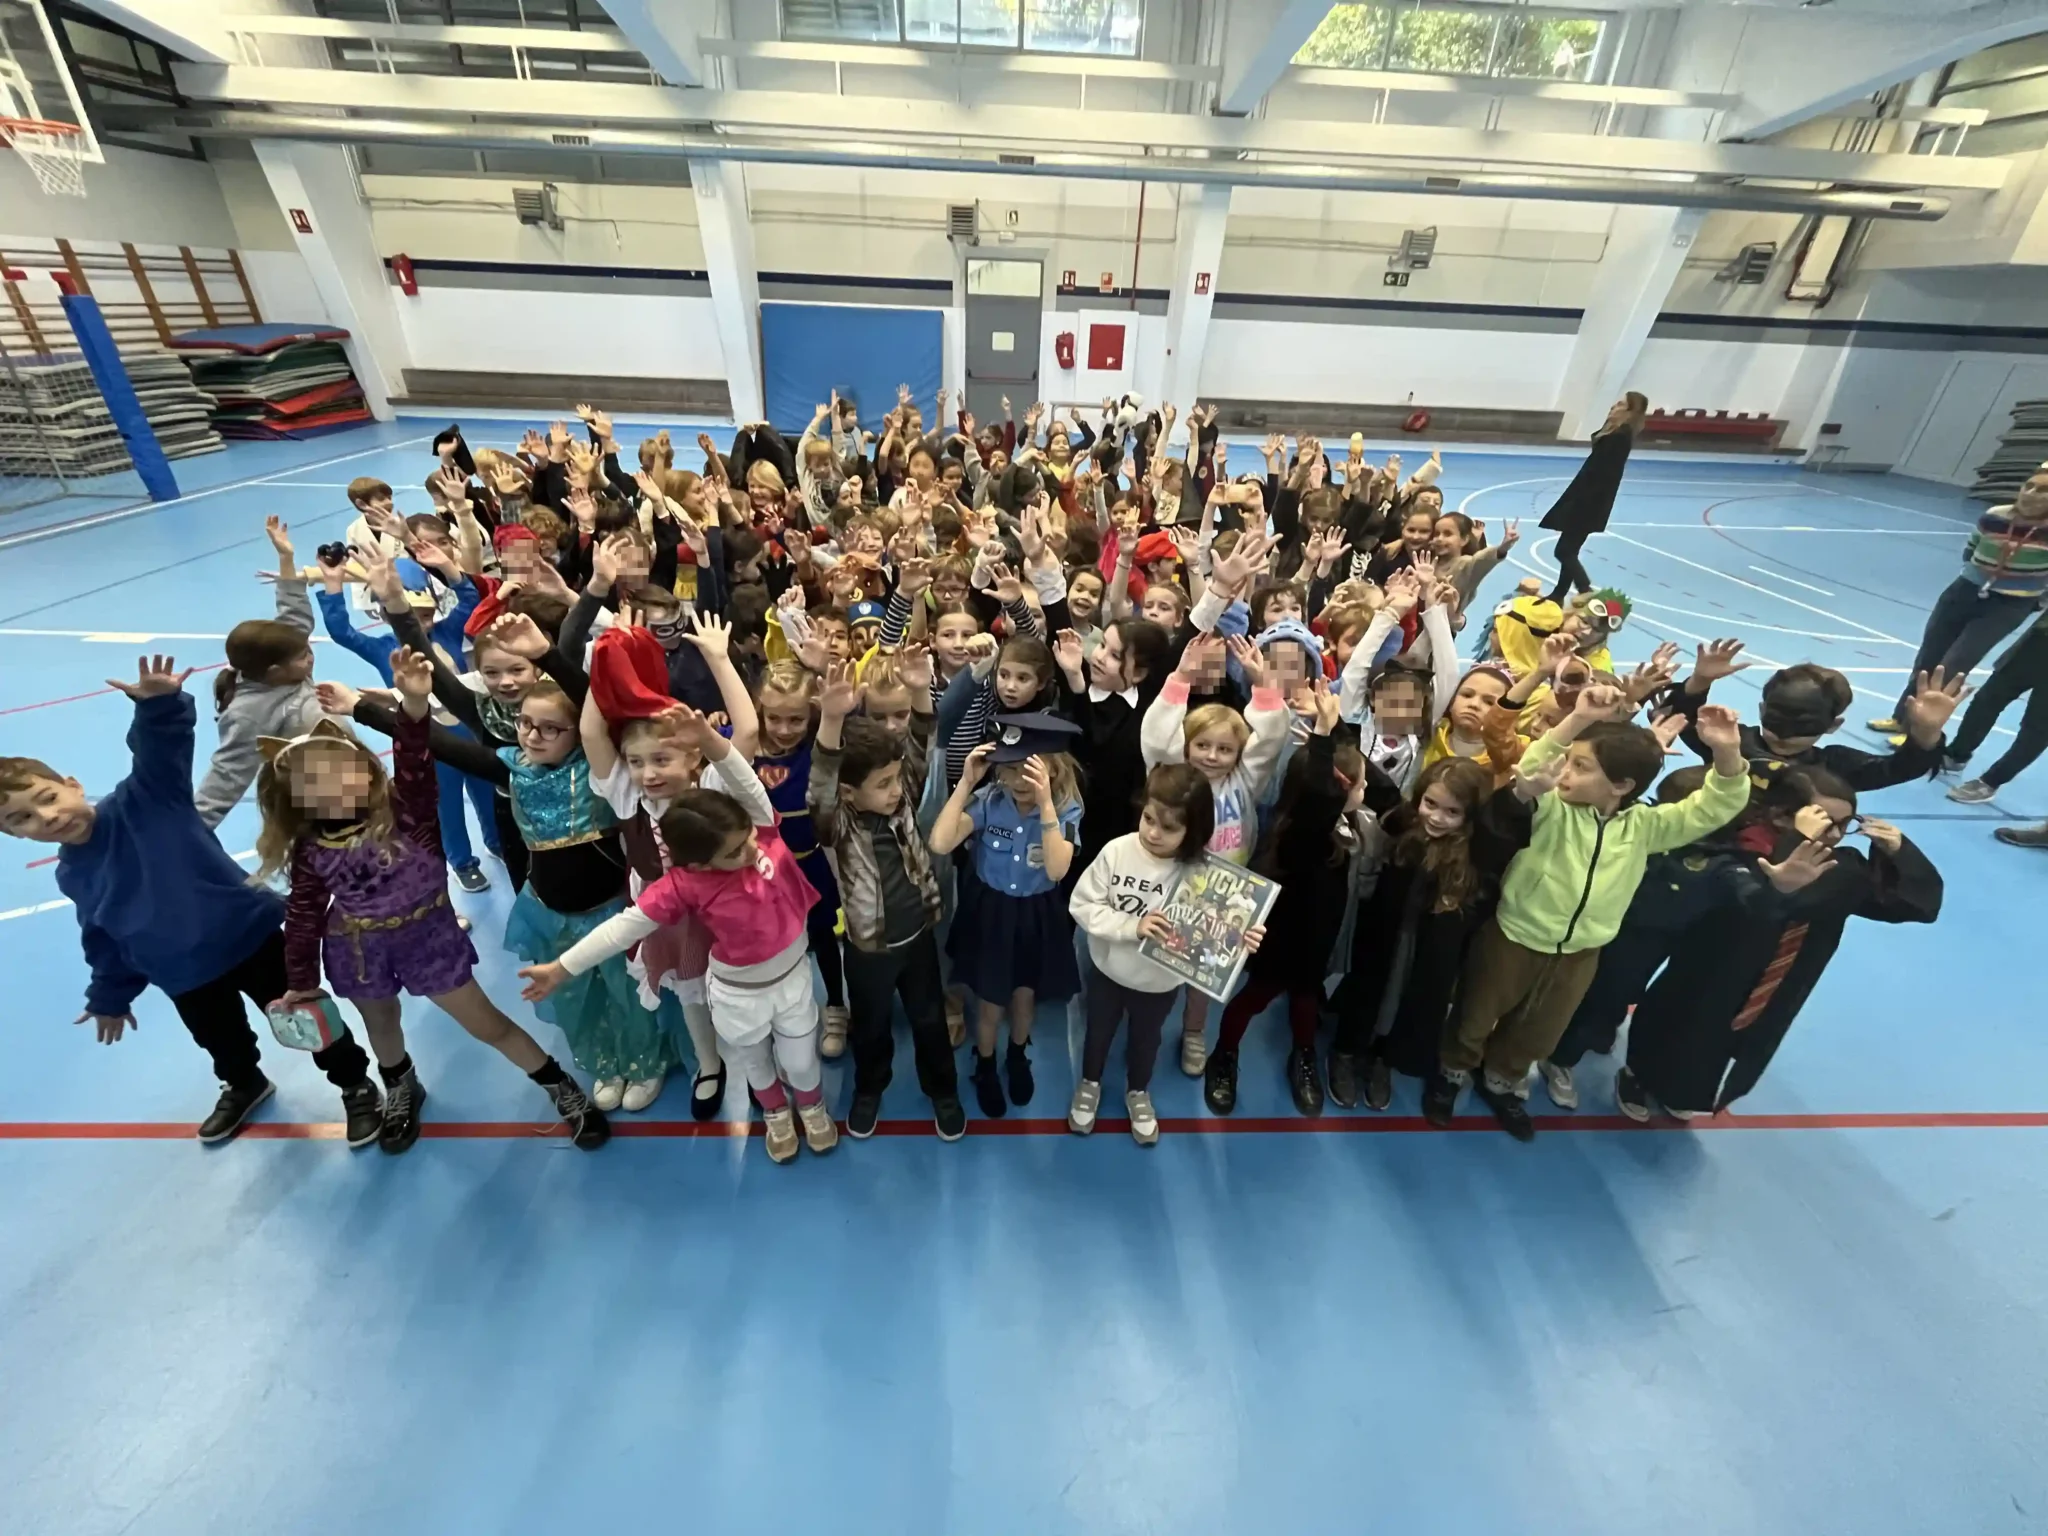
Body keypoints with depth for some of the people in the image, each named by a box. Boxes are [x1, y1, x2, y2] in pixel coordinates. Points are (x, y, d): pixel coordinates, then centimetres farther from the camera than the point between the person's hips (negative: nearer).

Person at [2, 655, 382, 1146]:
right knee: (220, 1041, 27)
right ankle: (244, 1086, 58)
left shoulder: (144, 800, -15)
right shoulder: (72, 875, 2)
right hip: (184, 976, 6)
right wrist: (111, 996, 20)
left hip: (249, 935, -6)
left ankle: (357, 1086, 28)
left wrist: (161, 705, -52)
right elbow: (104, 940, 14)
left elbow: (162, 751, -32)